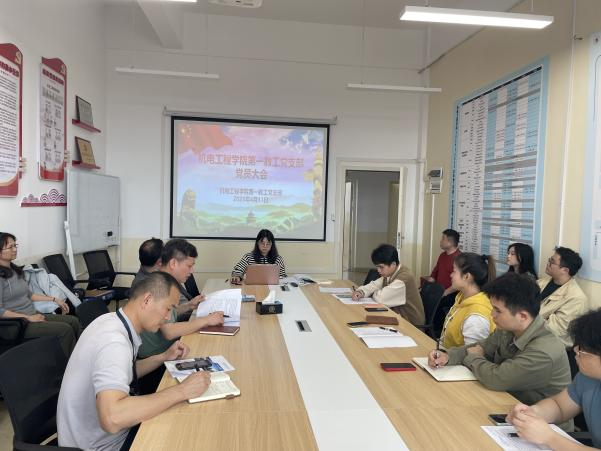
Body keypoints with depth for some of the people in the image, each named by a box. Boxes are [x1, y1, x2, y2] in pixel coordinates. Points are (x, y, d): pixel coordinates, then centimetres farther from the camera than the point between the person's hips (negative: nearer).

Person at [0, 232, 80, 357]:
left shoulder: (15, 270, 12)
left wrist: (54, 299, 14)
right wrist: (28, 318, -19)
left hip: (34, 315, 8)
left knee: (73, 320, -7)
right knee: (65, 329, -21)